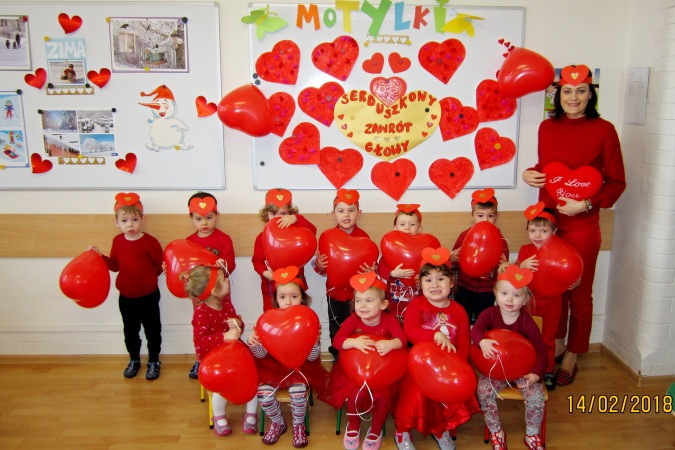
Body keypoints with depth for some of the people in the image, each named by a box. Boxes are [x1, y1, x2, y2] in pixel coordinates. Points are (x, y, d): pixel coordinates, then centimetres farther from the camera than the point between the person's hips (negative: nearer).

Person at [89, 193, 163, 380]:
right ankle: (134, 360, 39)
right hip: (126, 296, 5)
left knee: (152, 330, 11)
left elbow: (161, 266, -10)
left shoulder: (150, 242, -19)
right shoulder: (117, 241, -2)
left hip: (148, 296, -4)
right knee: (130, 331, 19)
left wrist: (146, 277, -9)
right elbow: (115, 265, 6)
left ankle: (153, 361, 30)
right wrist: (100, 256, -7)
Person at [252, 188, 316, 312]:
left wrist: (296, 219, -30)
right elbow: (257, 260, -3)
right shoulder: (262, 237, 1)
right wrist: (265, 272, -23)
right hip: (271, 288, 1)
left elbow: (312, 231, -18)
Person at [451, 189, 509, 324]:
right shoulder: (464, 235, -6)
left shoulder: (500, 239, -7)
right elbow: (454, 260, 3)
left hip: (486, 292, 0)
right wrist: (453, 258, -19)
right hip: (464, 289, 1)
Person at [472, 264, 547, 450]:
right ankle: (496, 433, 0)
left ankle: (532, 435, 6)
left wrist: (535, 374, -26)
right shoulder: (489, 314, -10)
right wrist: (482, 341, -53)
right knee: (484, 390, -24)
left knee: (536, 395, -22)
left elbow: (541, 350, -11)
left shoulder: (527, 322, -11)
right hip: (495, 368, 0)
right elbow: (476, 329, -29)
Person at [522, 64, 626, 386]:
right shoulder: (547, 127, 5)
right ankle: (556, 345, 34)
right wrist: (530, 174, -2)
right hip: (548, 219, 4)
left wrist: (587, 204, -17)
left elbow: (616, 182, -4)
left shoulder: (603, 130, -7)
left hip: (582, 224, -4)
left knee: (579, 293, 8)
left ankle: (571, 356, 25)